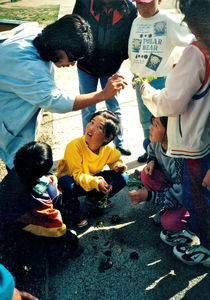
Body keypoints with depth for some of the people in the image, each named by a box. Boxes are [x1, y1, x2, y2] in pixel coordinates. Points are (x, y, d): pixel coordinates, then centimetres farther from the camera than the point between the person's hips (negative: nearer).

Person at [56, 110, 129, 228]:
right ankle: (76, 210, -6)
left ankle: (94, 199, 6)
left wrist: (118, 165, -20)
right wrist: (95, 182, -47)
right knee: (67, 184, -40)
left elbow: (115, 160, 6)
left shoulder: (109, 149, -17)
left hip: (93, 177, 4)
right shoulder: (75, 145, -31)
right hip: (71, 179, -3)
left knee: (123, 177, -14)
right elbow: (77, 175, -30)